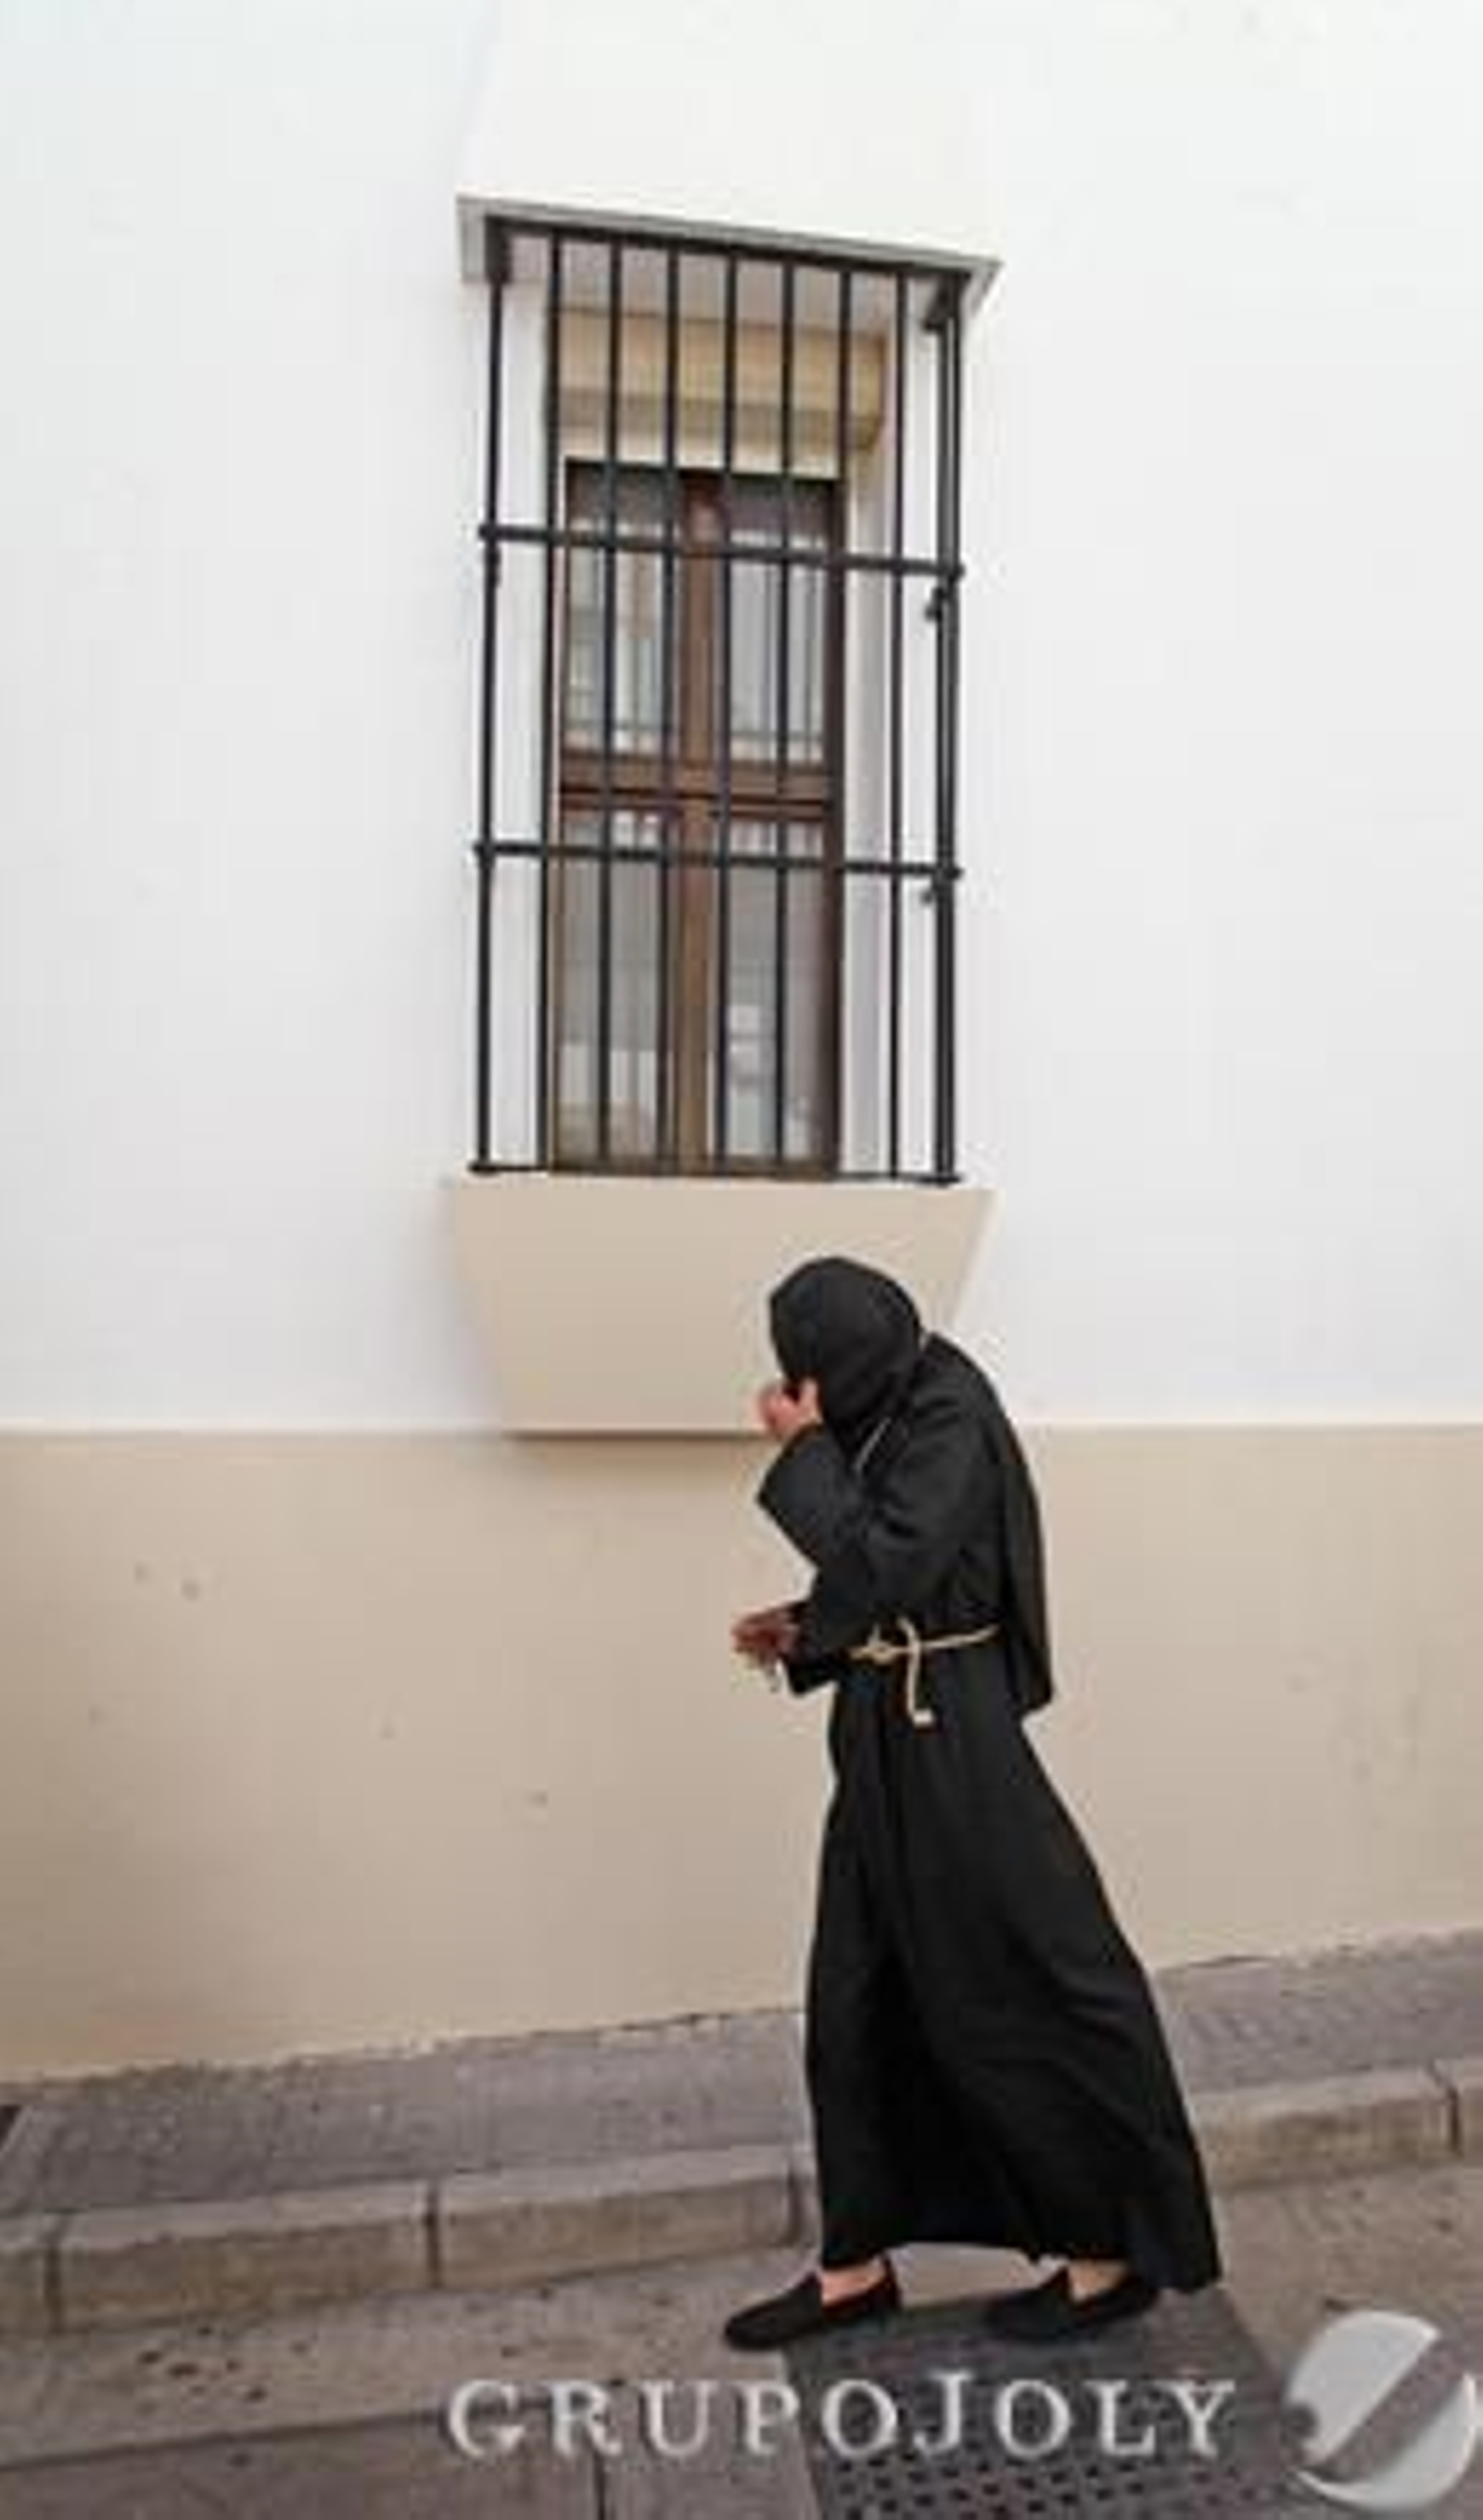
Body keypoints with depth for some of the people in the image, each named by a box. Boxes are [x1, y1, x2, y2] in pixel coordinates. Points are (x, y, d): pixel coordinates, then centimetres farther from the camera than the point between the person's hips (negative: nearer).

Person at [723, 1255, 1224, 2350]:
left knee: (1020, 1994, 5)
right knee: (856, 2001, 14)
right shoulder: (895, 1420, 8)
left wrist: (805, 1451, -18)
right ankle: (856, 2265, 30)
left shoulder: (950, 1420, -18)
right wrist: (804, 1631, 7)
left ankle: (1114, 2256, 25)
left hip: (950, 1746, -9)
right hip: (888, 1739, 9)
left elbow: (883, 1568, -25)